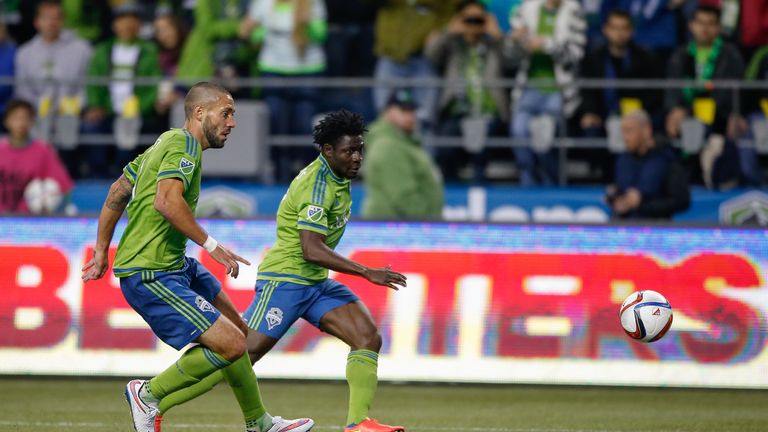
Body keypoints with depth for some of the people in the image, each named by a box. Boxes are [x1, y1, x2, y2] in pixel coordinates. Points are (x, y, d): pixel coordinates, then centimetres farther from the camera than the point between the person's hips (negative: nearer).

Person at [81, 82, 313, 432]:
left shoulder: (167, 142, 17)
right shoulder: (184, 144, -13)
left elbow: (118, 193, 24)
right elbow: (167, 201, -30)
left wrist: (102, 251, 29)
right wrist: (211, 245, -23)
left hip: (176, 265, 11)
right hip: (150, 276, -11)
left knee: (238, 331, 17)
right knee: (231, 344, -16)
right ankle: (148, 394, -1)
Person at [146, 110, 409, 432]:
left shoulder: (336, 178, 10)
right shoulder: (317, 184, -20)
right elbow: (311, 250, -28)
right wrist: (367, 272, -28)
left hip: (315, 283, 9)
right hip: (285, 279, -9)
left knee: (369, 339, -8)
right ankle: (154, 402, -2)